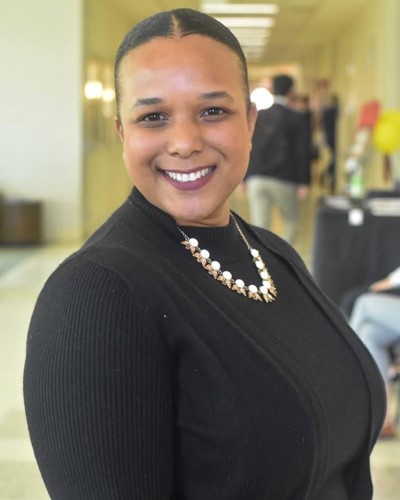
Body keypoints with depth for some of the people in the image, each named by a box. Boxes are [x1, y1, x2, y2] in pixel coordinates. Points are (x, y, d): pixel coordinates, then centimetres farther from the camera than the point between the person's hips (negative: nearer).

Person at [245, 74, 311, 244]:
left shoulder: (256, 117, 7)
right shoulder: (298, 119, -3)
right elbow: (303, 152, -7)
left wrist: (246, 179, 16)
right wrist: (303, 183, -6)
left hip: (256, 179, 3)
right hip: (284, 181, -3)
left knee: (259, 228, 3)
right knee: (291, 224, 14)